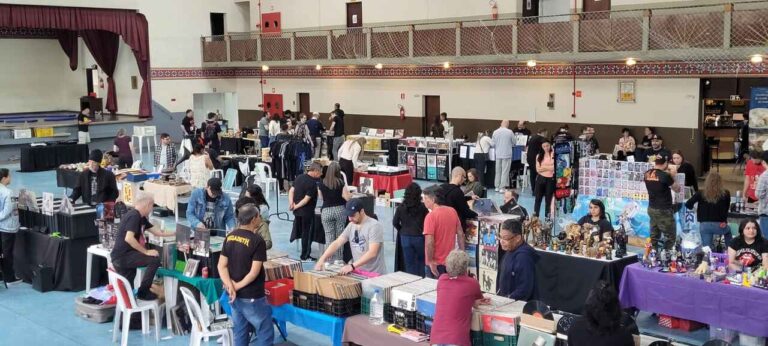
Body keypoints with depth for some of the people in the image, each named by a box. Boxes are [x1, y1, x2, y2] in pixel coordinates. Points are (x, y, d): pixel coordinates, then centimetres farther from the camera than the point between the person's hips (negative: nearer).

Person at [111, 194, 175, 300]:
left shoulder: (140, 217, 13)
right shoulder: (134, 216, -17)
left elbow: (157, 232, 21)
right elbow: (129, 238, -29)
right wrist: (146, 252, -23)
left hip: (123, 256, 10)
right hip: (122, 256, -10)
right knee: (154, 259, -16)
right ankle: (143, 292, -5)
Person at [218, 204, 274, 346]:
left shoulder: (230, 237, 3)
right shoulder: (257, 241, -18)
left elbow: (222, 266, 0)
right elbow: (254, 273, -21)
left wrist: (230, 286, -10)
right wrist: (237, 286, -11)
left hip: (235, 296, 7)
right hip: (252, 297, -7)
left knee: (240, 333, 16)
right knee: (266, 334, 4)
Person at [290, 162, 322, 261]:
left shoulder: (299, 177, 5)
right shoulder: (313, 183, -19)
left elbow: (291, 190, 2)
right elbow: (307, 199, -21)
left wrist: (291, 203, -6)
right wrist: (296, 206, -11)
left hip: (297, 211, 7)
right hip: (307, 211, -7)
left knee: (300, 231, 18)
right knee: (307, 233, 4)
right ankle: (305, 256, 11)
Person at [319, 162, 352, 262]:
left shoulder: (322, 183, -2)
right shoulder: (341, 183, -6)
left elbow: (322, 197, 11)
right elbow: (347, 197, -7)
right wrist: (350, 194, 14)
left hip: (326, 211, 0)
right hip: (339, 210, 0)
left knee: (329, 236, 3)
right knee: (340, 236, 8)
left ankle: (330, 259, 3)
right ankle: (339, 259, 11)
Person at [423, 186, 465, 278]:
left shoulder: (431, 216, -18)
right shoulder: (452, 211, 2)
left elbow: (429, 242, -24)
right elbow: (460, 234, 8)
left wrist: (431, 262, -16)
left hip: (436, 263, -6)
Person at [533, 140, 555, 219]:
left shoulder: (554, 154, -3)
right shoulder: (539, 156, 5)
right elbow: (538, 169, -3)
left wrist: (543, 167, -8)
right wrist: (549, 167, -12)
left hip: (551, 179, -2)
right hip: (541, 178, 3)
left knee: (548, 199, 6)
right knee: (538, 198, 7)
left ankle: (547, 217, 15)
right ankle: (535, 216, 15)